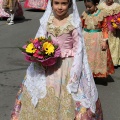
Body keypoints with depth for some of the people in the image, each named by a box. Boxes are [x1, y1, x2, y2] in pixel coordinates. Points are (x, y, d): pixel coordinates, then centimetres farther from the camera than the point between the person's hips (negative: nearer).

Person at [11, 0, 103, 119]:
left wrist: (75, 72, -11)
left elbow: (78, 47, -6)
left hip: (68, 66, -3)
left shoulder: (74, 23, -9)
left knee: (67, 99, 5)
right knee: (45, 99, 11)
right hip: (48, 65, 3)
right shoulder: (46, 21, -1)